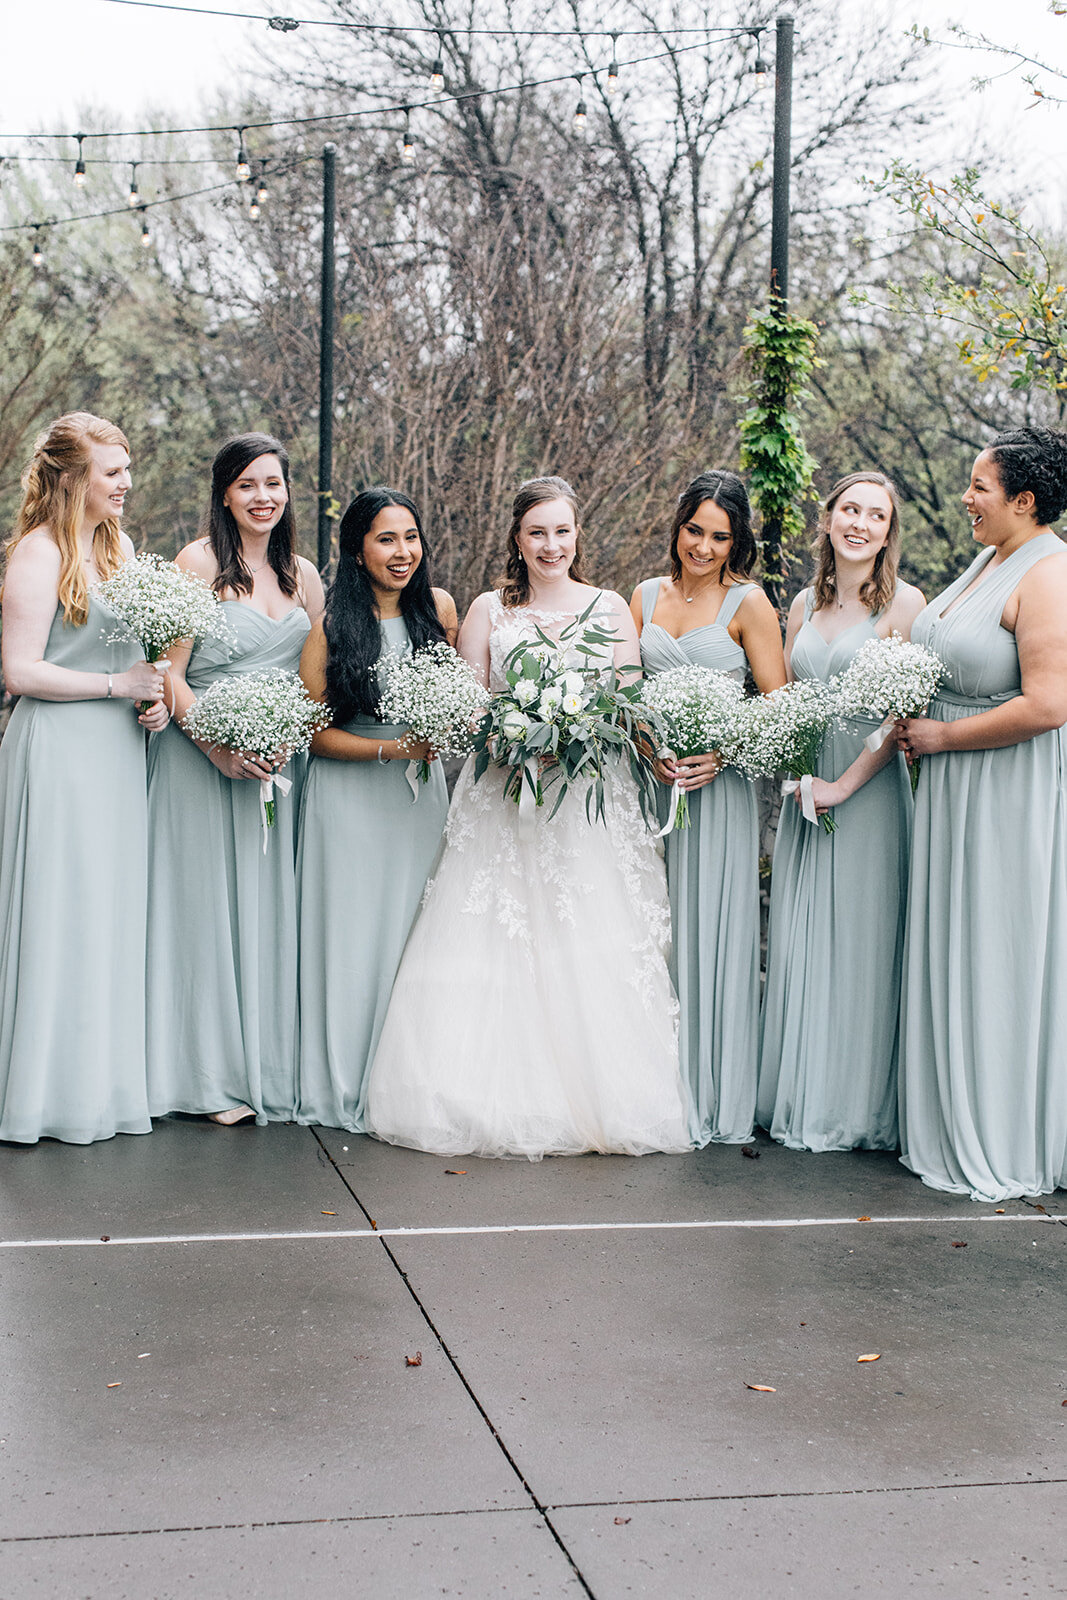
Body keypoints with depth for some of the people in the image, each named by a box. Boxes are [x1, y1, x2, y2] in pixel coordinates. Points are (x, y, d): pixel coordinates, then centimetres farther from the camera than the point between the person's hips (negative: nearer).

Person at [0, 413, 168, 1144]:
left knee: (114, 913, 10)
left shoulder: (120, 546, 13)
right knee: (59, 914, -3)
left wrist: (155, 696, 5)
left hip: (117, 751, 8)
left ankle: (107, 1080, 19)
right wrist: (119, 685, -14)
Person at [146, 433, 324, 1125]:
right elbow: (169, 674, -9)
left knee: (270, 907, 6)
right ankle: (212, 1074, 5)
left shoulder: (303, 574, 11)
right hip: (199, 755, -5)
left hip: (276, 765, 5)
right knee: (205, 905, -2)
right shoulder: (200, 563, -5)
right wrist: (220, 748, -19)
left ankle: (268, 1070, 13)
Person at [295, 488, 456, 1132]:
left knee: (415, 936, 5)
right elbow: (313, 733, -7)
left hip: (421, 793, 3)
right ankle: (347, 1090, 13)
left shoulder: (438, 608, 2)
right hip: (350, 797, -3)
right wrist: (390, 748, -17)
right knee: (354, 938, 0)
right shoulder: (331, 628, -9)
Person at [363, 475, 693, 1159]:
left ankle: (598, 1100, -2)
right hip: (504, 800, 0)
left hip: (592, 801, 0)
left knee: (593, 957, -7)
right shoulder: (489, 610, 9)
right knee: (494, 947, -8)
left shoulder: (610, 608, 10)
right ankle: (504, 1102, -4)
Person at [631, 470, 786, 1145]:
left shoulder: (748, 603, -1)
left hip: (718, 784, -4)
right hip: (650, 779, 4)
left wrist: (720, 754, -17)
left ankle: (713, 1101, 7)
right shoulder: (647, 596, 11)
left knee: (710, 931, -2)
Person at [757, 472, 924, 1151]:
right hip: (806, 789, 6)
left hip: (870, 786, -6)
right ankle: (799, 1100, 18)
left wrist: (845, 784, -16)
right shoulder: (806, 604, 12)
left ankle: (856, 1107, 8)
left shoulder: (905, 604, -6)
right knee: (799, 941, 8)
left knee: (859, 940, -2)